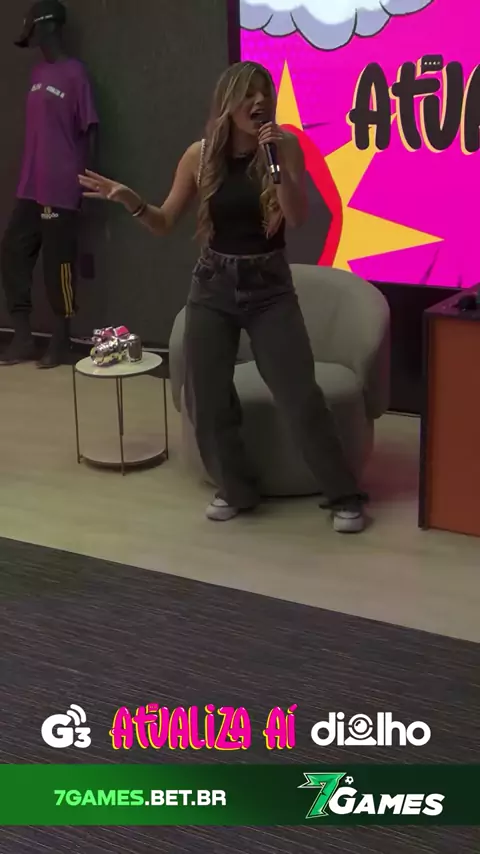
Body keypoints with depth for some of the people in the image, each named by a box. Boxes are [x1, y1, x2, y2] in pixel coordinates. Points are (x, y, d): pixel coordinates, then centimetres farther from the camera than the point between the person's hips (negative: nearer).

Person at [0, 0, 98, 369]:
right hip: (31, 188, 8)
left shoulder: (74, 73, -8)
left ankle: (61, 341, 12)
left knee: (58, 263, -1)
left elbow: (90, 130, -9)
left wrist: (85, 180, -12)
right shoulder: (38, 73, 15)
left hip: (61, 190, -8)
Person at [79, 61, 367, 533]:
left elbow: (297, 217, -16)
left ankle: (344, 496, 9)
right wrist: (130, 200, -15)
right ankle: (236, 489, 25)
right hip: (213, 285, 2)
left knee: (300, 394, -4)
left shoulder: (285, 144, -7)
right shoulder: (200, 155, -4)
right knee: (206, 397, 5)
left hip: (270, 285, -2)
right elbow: (164, 223, 4)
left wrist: (277, 161, -26)